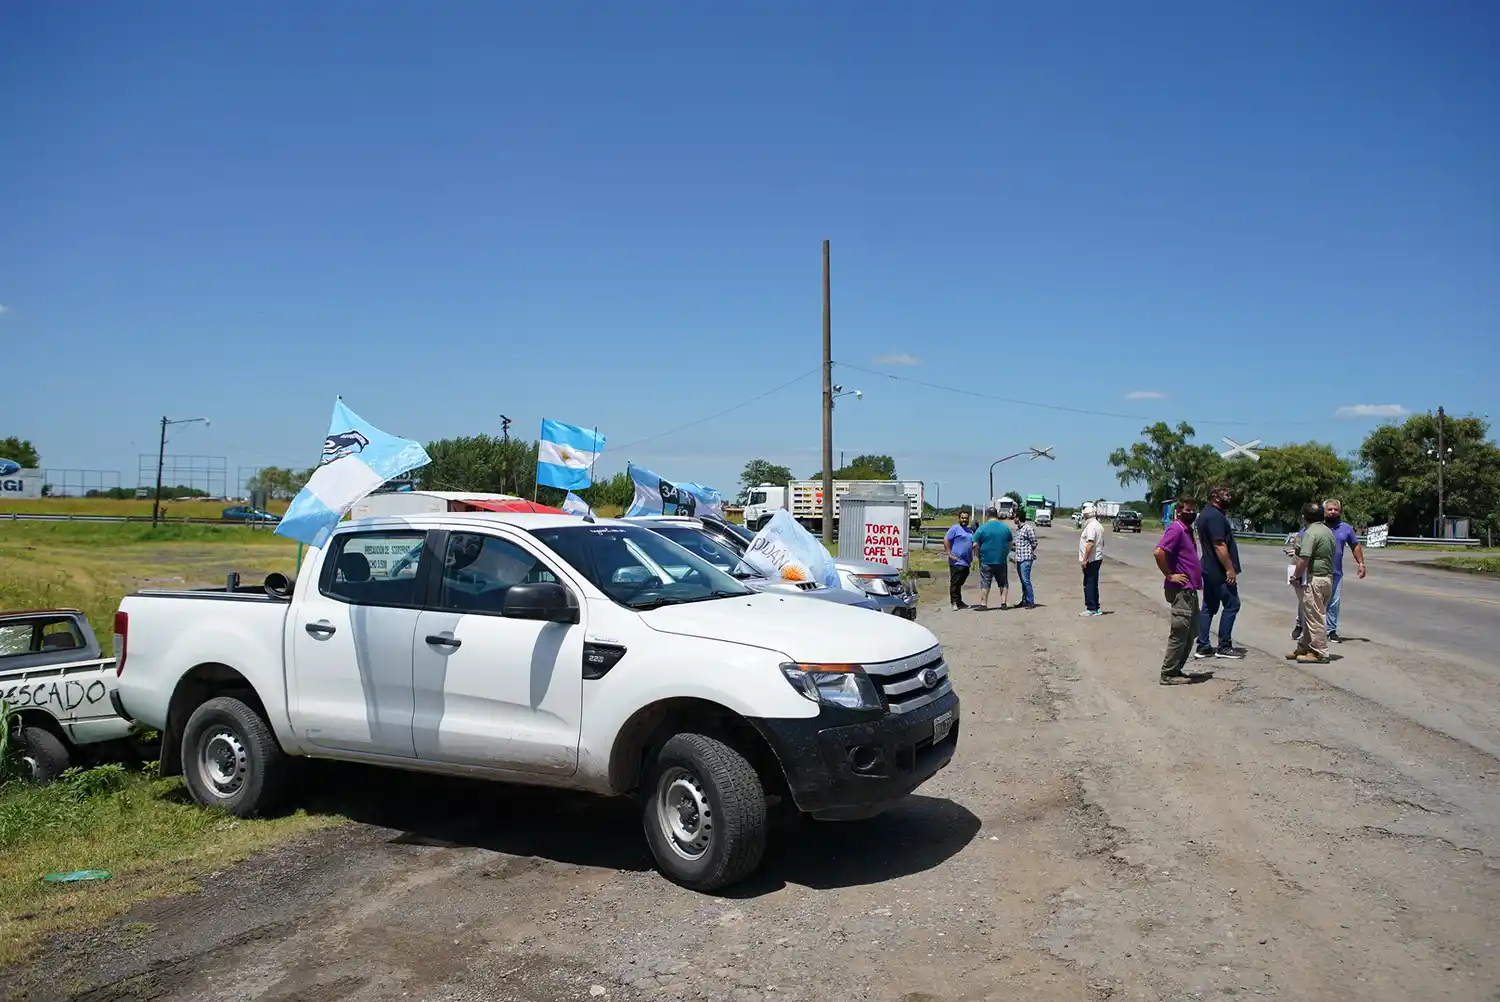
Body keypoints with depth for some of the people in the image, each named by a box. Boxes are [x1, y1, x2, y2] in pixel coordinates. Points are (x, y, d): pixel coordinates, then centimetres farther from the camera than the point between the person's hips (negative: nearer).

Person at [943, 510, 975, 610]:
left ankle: (959, 602, 20)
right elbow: (946, 539, -12)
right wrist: (949, 553, -18)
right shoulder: (955, 528, -4)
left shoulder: (970, 530, 20)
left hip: (966, 562, 8)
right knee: (954, 582, -6)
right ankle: (954, 602, -4)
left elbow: (973, 544, 29)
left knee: (960, 583, 14)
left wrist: (972, 558, 15)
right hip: (957, 562, -8)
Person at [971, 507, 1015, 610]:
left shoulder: (982, 528, -7)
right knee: (1003, 583, 14)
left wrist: (979, 557, 5)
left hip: (986, 562, -3)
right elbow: (1010, 545, 12)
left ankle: (983, 604, 3)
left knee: (985, 584, 2)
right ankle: (1003, 603, 11)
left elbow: (975, 545, -8)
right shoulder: (1006, 528, 5)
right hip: (1001, 561, 3)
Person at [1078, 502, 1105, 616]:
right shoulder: (1099, 526, 15)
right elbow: (1101, 543, 22)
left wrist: (1084, 559, -24)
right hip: (1097, 559, 10)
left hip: (1091, 560, -10)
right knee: (1093, 584, 14)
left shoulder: (1091, 526, -17)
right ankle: (1096, 609, 18)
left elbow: (1090, 543, -26)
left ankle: (1091, 609, -4)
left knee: (1089, 584, -5)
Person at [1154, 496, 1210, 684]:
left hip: (1190, 590, 10)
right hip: (1181, 591, -10)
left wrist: (1196, 579, 17)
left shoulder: (1187, 530, 15)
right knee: (1179, 633, -5)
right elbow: (1159, 552, -29)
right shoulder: (1176, 529, -15)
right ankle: (1168, 674, 3)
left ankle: (1176, 670, 23)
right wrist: (1170, 575, -20)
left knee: (1191, 632, 16)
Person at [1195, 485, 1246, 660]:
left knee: (1209, 607, 11)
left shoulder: (1206, 514, 14)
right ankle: (1224, 647, 2)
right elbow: (1219, 545, -23)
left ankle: (1203, 647, 12)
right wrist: (1230, 569, -21)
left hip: (1209, 569, 10)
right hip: (1219, 571, -10)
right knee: (1231, 605, -2)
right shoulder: (1216, 516, -18)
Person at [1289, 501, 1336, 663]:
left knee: (1314, 617, -3)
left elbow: (1304, 559, -24)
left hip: (1314, 580, -10)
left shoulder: (1310, 533, -16)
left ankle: (1320, 653, 2)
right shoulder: (1328, 531, 14)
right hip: (1327, 577, 10)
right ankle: (1304, 648, 23)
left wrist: (1296, 576, -12)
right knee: (1310, 616, 16)